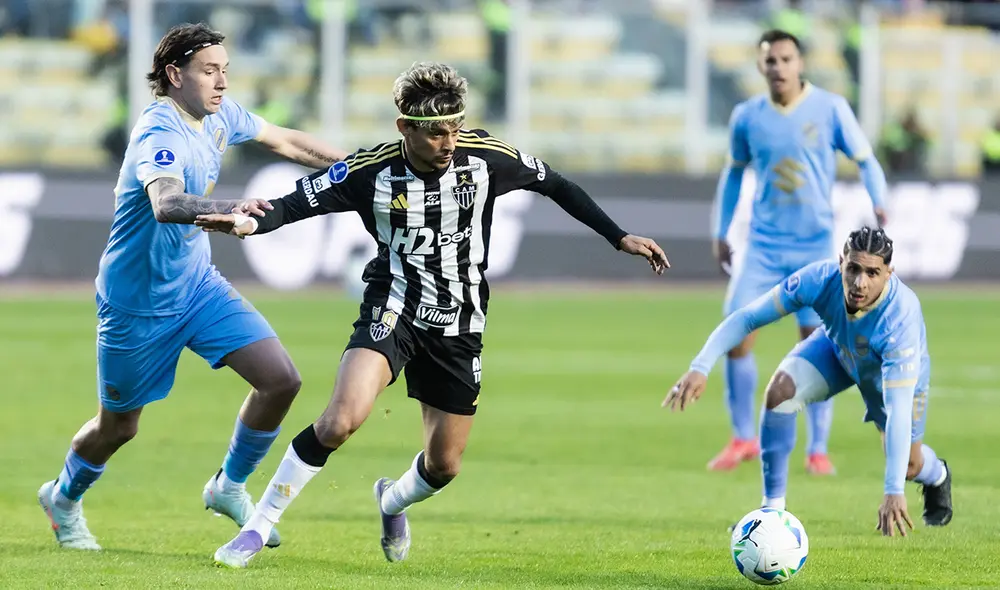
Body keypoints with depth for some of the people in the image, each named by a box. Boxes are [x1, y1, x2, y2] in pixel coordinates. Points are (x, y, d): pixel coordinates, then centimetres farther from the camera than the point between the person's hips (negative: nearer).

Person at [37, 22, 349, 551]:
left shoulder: (218, 115, -4)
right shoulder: (160, 134, -29)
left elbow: (284, 141, 15)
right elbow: (166, 204, -50)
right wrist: (228, 208, -67)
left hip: (198, 284, 7)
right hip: (139, 302, -7)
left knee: (280, 379, -8)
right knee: (117, 427, 10)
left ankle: (229, 487, 14)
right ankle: (63, 498, 41)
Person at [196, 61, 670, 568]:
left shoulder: (486, 157, -10)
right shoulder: (371, 171, -15)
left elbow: (555, 186, 5)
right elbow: (297, 203, -13)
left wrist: (620, 239, 5)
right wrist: (251, 222, -34)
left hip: (459, 328, 3)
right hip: (392, 313, -3)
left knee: (444, 466, 7)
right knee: (340, 421, -27)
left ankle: (392, 502, 45)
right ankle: (257, 527, -15)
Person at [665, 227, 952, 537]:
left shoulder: (900, 318, -45)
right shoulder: (820, 279, -38)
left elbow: (899, 410, -48)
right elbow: (747, 317, -30)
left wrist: (894, 492, -54)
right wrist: (700, 368, -44)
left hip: (897, 368, -2)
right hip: (837, 349, 2)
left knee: (908, 466, 3)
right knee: (781, 390, -25)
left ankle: (937, 476, 45)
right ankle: (772, 507, -10)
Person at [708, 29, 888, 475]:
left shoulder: (830, 109, -5)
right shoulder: (746, 117, 2)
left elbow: (865, 160, 0)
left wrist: (879, 203, -19)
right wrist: (721, 233, 15)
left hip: (815, 245, -2)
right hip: (763, 244, 2)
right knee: (737, 334, -8)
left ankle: (818, 450, 6)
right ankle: (743, 438, 7)